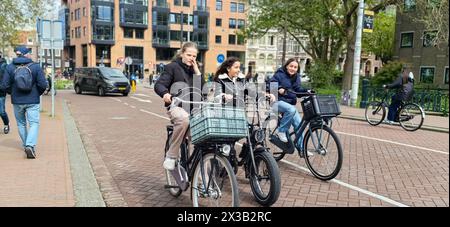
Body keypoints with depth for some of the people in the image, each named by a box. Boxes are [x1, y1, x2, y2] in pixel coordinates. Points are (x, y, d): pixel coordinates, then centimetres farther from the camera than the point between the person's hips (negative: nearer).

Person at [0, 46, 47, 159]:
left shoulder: (10, 67, -2)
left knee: (21, 124, 18)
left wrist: (13, 92, 16)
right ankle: (30, 146, -19)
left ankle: (26, 145, 25)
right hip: (33, 101, -2)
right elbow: (43, 84, -10)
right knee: (34, 123, -1)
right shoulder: (35, 67, -6)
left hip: (17, 101, 2)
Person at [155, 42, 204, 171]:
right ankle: (171, 156, -23)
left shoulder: (195, 69, 20)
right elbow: (159, 85, -5)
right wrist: (165, 93, -28)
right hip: (176, 105, -5)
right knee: (184, 119, -38)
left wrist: (197, 72, 1)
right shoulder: (173, 67, 4)